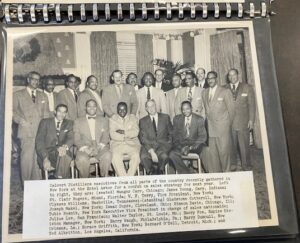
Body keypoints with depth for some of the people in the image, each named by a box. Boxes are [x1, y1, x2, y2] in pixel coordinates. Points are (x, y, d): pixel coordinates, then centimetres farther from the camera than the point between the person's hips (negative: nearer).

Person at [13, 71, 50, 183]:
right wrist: (20, 120, -8)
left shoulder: (43, 96, 23)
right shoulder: (18, 94, 12)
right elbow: (13, 110, 7)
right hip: (27, 131, -3)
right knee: (27, 157, -9)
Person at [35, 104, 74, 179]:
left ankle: (60, 179, -32)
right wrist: (45, 158, -19)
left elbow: (71, 138, -2)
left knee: (63, 153, -34)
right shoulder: (45, 122, 9)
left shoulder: (69, 123, 15)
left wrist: (65, 146, -28)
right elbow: (39, 141, -2)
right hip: (47, 152, -1)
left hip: (62, 151, 1)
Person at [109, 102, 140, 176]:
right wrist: (127, 136, -8)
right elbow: (112, 134, -2)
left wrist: (123, 132, -9)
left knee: (136, 156, -31)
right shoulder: (112, 119, 14)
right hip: (117, 143, -1)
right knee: (116, 157, -33)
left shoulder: (133, 118, 16)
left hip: (132, 143, 1)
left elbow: (135, 132, 1)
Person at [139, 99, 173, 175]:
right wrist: (151, 151, -14)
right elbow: (143, 138, 0)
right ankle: (152, 172, -11)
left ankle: (159, 171, -9)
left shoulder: (165, 117, 14)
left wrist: (169, 144, -3)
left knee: (164, 156, -34)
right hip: (149, 145, 0)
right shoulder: (143, 121, 11)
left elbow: (171, 134, 17)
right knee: (143, 157, -33)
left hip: (163, 145, 0)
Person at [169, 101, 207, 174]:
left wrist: (191, 147, -17)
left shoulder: (199, 119, 2)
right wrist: (180, 147, -13)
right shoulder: (177, 119, 9)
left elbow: (203, 137, -2)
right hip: (181, 145, 3)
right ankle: (187, 172, -19)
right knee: (172, 154, -29)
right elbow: (175, 136, 8)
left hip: (195, 146, -2)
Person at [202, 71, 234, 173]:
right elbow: (206, 109, 14)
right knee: (211, 152, 2)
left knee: (224, 151, -4)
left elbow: (231, 109, 3)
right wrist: (207, 121, 7)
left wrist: (229, 124, 5)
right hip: (210, 127, 4)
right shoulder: (204, 92, 14)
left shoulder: (225, 92, 1)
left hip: (222, 127, -4)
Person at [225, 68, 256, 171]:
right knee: (231, 145, 1)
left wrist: (251, 120, -2)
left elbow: (251, 105, 5)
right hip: (228, 123, 1)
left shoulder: (247, 88, 8)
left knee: (244, 145, 2)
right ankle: (232, 165, 15)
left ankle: (246, 166, 14)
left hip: (243, 122, -1)